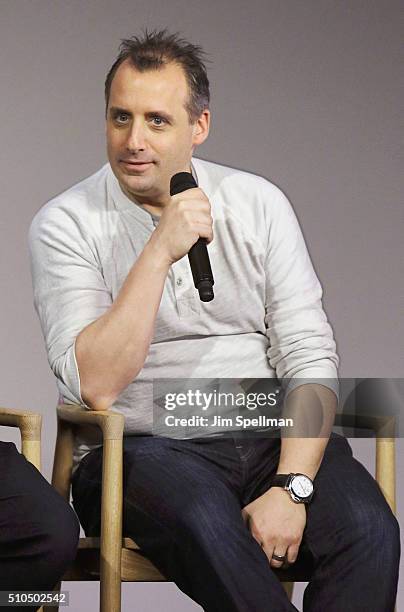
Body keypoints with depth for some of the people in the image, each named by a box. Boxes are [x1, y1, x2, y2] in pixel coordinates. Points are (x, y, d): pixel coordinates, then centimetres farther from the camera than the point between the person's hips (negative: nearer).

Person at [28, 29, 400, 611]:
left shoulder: (258, 203, 7)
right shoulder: (65, 224, -2)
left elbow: (310, 360, 1)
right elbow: (96, 387, -15)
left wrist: (290, 489, -14)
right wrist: (160, 251, -19)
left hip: (271, 436, 3)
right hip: (140, 448, -3)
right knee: (211, 526, -37)